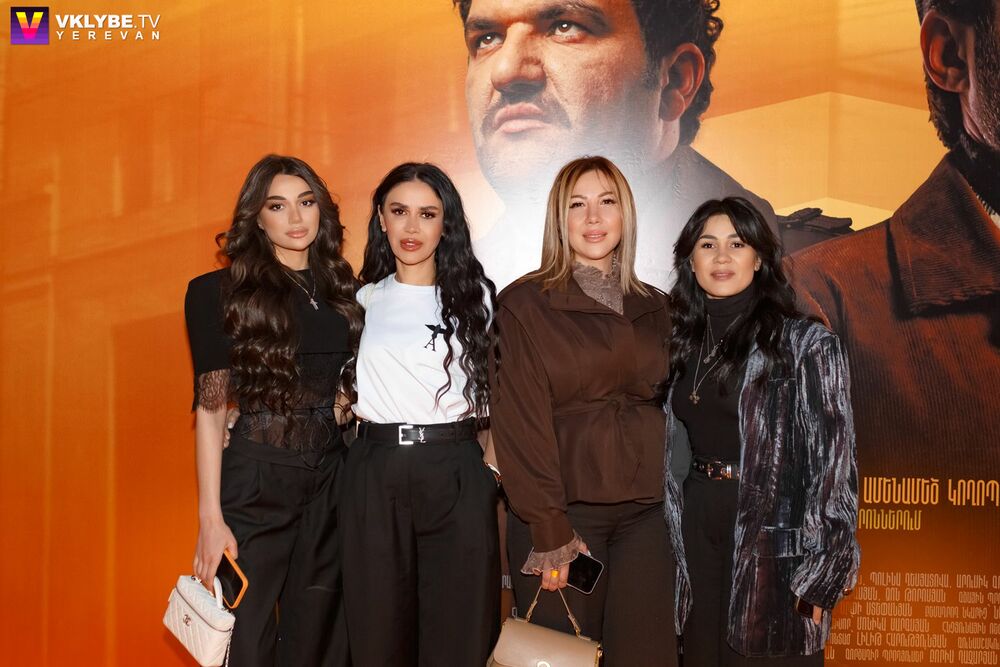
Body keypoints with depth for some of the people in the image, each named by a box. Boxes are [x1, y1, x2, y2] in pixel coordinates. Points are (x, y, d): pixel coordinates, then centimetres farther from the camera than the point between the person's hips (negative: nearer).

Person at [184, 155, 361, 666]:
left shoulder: (341, 288, 8)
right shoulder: (221, 293, -4)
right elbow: (210, 406, -6)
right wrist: (210, 516, -10)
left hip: (333, 476, 4)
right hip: (256, 479, -4)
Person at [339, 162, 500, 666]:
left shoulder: (475, 296, 6)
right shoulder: (363, 299, 10)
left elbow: (494, 388, 11)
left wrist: (494, 458, 3)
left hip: (456, 473, -1)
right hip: (374, 473, 1)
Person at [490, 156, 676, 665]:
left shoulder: (653, 308, 13)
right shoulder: (525, 303, -3)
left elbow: (666, 405, 17)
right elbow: (521, 422, -9)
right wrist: (548, 530, -14)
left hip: (645, 513, 4)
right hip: (562, 509, -4)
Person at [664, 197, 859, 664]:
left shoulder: (807, 345, -8)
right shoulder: (685, 345, 8)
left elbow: (834, 464, -11)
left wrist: (820, 574, -16)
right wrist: (673, 548, 11)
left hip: (773, 542, -5)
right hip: (698, 533, 5)